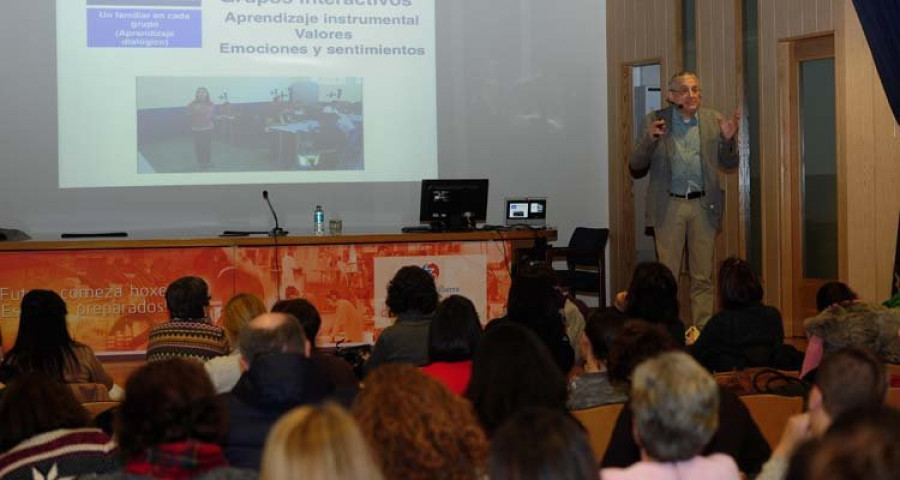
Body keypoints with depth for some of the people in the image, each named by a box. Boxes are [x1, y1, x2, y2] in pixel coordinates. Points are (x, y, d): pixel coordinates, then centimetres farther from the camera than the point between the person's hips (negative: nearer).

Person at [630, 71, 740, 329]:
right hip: (669, 206, -1)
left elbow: (730, 163, 8)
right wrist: (649, 140, -22)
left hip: (704, 205, 2)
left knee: (703, 276, 6)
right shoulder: (655, 120, 1)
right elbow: (636, 165, -2)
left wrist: (729, 138, -12)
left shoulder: (713, 120, 6)